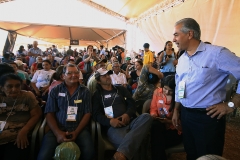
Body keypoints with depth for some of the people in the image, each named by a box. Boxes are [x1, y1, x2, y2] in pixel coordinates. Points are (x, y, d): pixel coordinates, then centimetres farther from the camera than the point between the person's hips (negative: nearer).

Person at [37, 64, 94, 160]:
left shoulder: (85, 92, 7)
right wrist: (57, 133, -13)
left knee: (89, 152, -25)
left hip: (79, 128, 1)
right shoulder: (55, 91, 7)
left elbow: (87, 114, 3)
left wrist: (76, 132, -11)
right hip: (57, 129, 0)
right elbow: (50, 114, 3)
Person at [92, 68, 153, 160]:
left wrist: (127, 114, -9)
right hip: (113, 126, -5)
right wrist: (110, 121, -16)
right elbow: (96, 114, 4)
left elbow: (132, 104, 15)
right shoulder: (97, 95, 17)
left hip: (130, 122, 6)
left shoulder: (121, 89, 26)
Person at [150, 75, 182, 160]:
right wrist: (153, 115, -13)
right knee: (155, 125, -31)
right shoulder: (157, 91, 0)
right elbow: (153, 108, 9)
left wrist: (169, 121, -20)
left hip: (174, 130, -3)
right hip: (160, 127, 4)